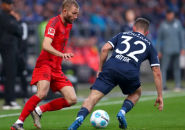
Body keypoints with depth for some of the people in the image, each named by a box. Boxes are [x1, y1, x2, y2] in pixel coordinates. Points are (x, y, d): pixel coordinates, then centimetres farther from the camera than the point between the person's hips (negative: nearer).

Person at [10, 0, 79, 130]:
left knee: (72, 100, -4)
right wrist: (62, 54, -41)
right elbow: (46, 46, -28)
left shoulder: (69, 25, 12)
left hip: (57, 68, 8)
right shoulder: (54, 23, -13)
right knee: (42, 93, -31)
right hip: (45, 64, -8)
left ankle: (39, 110, 7)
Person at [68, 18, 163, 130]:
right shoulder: (149, 45, 27)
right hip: (130, 72, 0)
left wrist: (100, 69, 21)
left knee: (93, 97, -4)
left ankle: (80, 117, -32)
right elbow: (157, 73, 21)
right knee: (136, 93, 31)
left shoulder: (122, 35, 29)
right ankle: (122, 112, 5)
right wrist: (160, 96, 24)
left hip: (110, 67, 0)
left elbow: (105, 49, 13)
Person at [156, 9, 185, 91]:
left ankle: (178, 85, 13)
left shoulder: (178, 23, 6)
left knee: (176, 68, 7)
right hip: (166, 50, -3)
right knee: (163, 67, -11)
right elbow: (159, 38, 3)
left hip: (176, 50, 3)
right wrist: (158, 51, 0)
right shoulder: (163, 25, -1)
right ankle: (163, 85, -12)